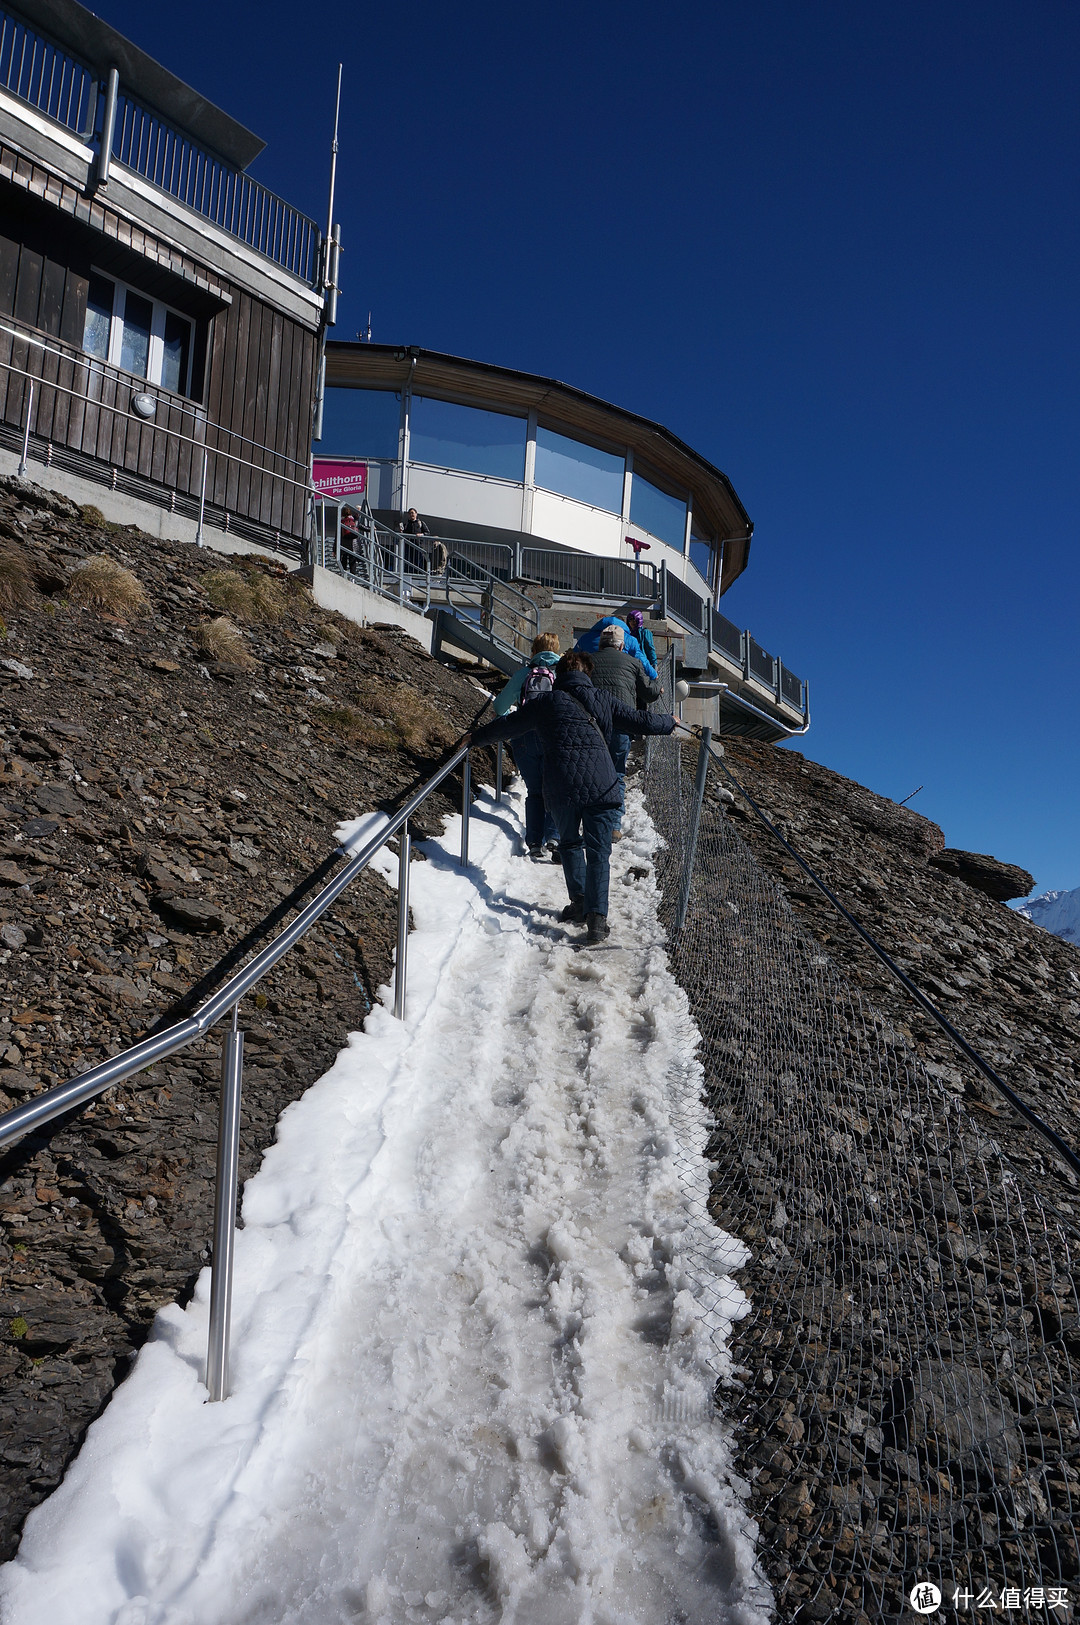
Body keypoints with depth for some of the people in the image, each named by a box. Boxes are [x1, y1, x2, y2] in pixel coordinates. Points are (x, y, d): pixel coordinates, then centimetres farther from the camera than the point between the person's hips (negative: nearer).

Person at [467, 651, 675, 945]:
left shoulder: (547, 702, 12)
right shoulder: (602, 700, 15)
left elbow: (509, 725, 16)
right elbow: (639, 721, 18)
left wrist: (476, 737, 29)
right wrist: (669, 722, 37)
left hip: (561, 782, 0)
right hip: (600, 781, 0)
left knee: (570, 842, 21)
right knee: (598, 849, 3)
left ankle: (579, 901, 13)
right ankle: (597, 915, -8)